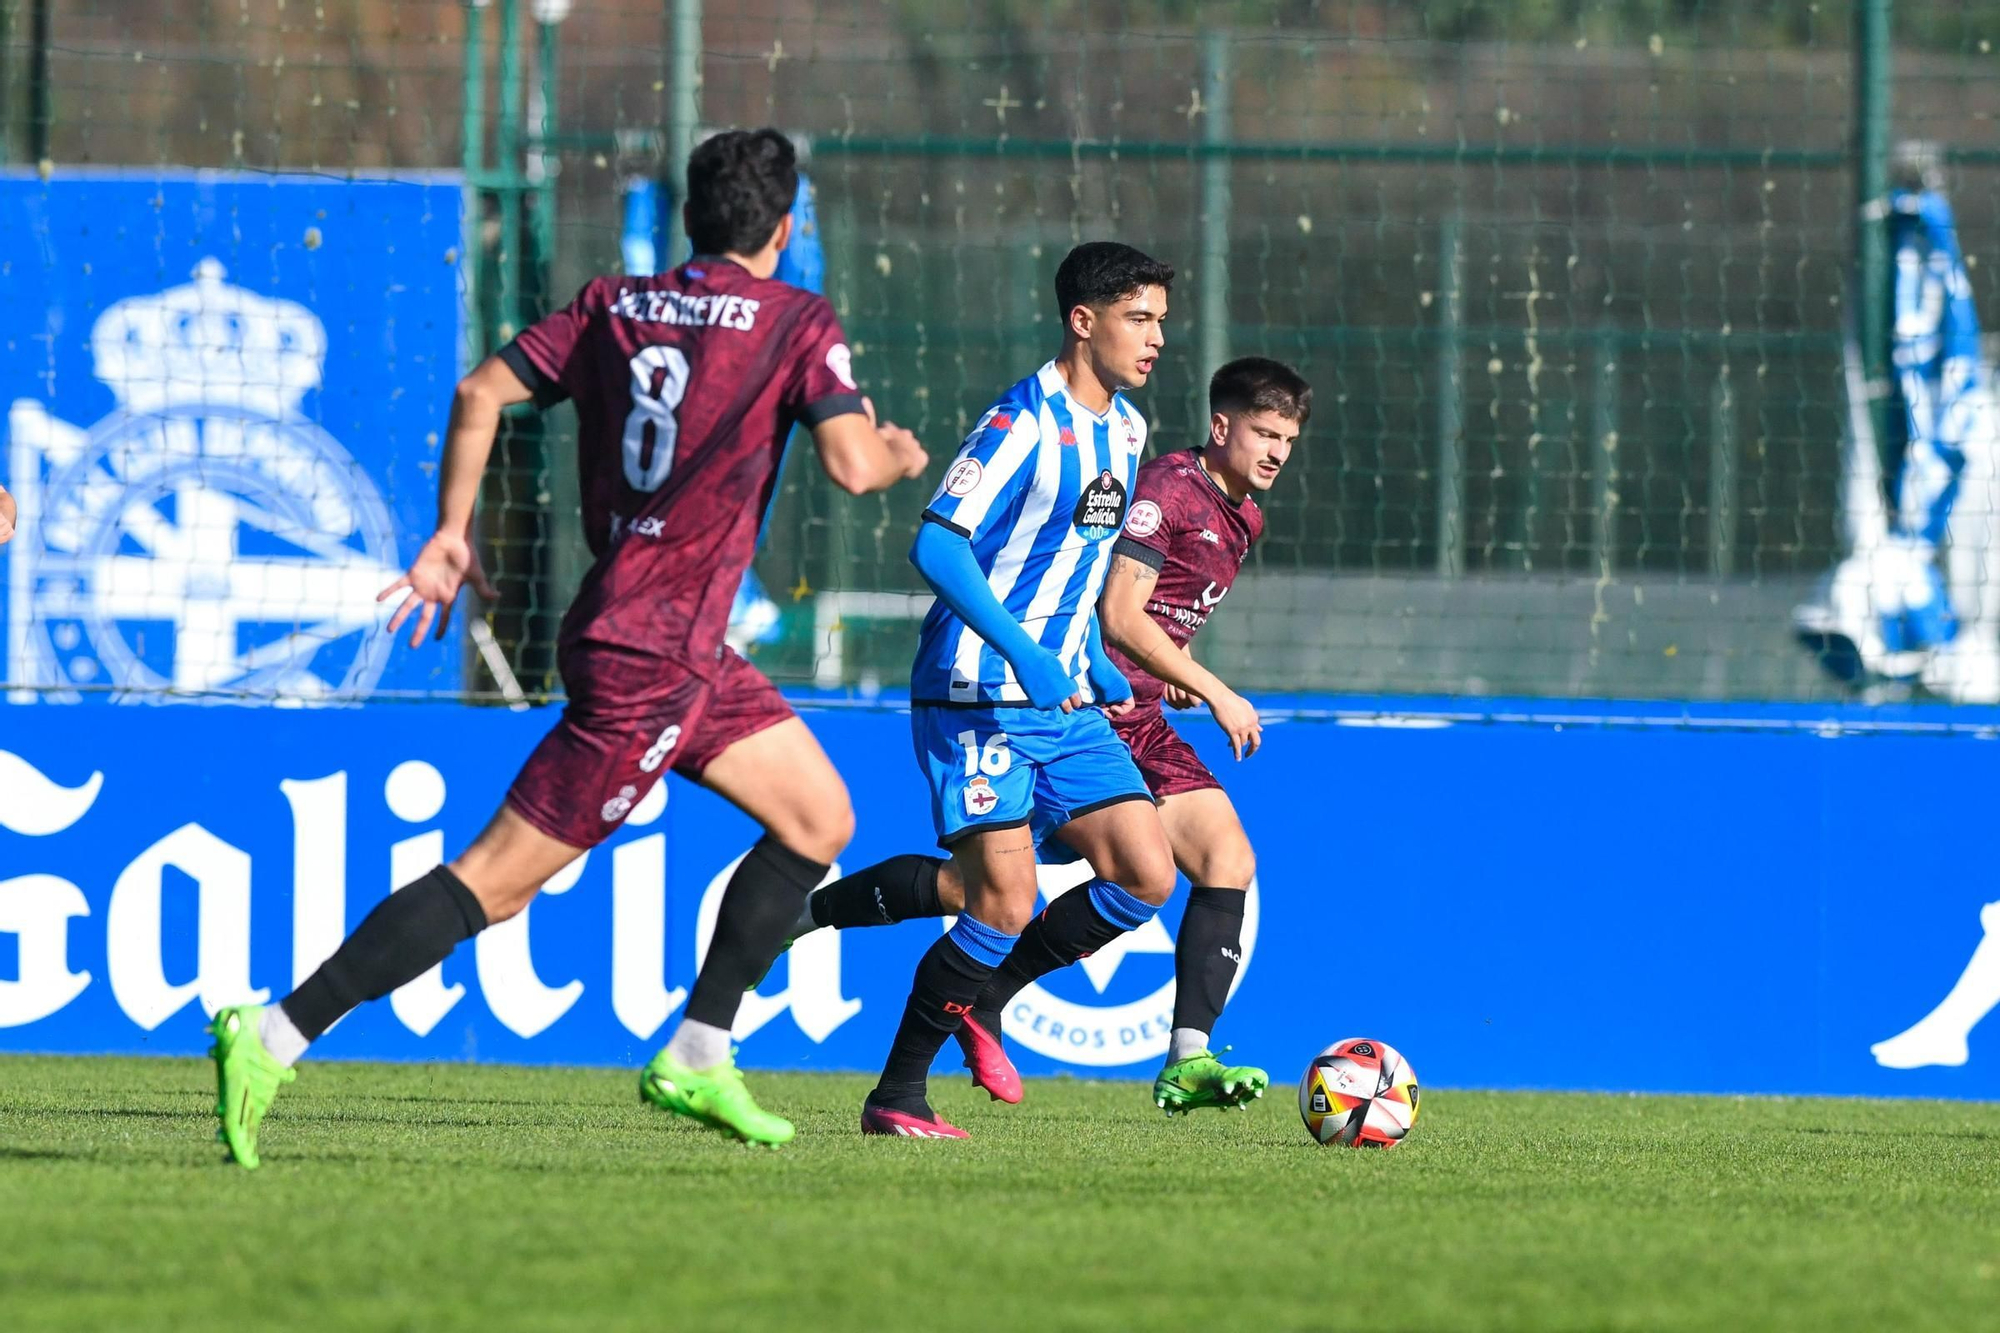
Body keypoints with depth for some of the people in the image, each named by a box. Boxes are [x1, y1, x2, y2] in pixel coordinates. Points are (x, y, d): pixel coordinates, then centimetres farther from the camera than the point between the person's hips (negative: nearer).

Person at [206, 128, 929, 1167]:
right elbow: (853, 466, -16)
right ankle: (276, 1037, -13)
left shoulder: (614, 304, 10)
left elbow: (482, 392, 4)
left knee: (821, 820, 17)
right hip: (650, 658, -8)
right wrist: (898, 454, 7)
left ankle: (697, 1057, 16)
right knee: (497, 880, -9)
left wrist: (451, 533, 11)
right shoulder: (799, 323, -8)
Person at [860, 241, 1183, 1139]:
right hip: (979, 700, -8)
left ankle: (977, 997, 14)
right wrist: (1024, 656, -27)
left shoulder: (1124, 428, 12)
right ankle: (896, 1096, -1)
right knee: (1006, 903, -13)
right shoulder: (1023, 424, -15)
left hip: (1065, 704, 8)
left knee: (1146, 877, -2)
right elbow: (937, 546, -20)